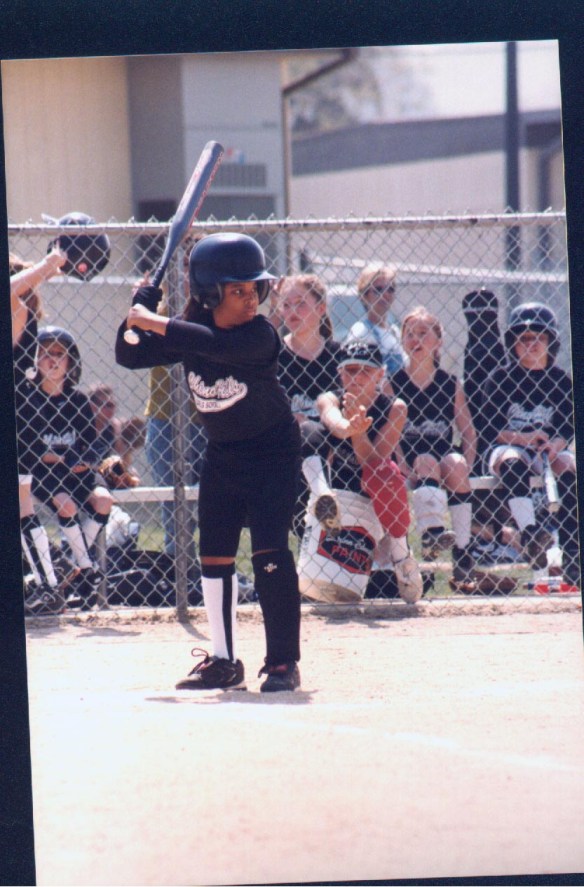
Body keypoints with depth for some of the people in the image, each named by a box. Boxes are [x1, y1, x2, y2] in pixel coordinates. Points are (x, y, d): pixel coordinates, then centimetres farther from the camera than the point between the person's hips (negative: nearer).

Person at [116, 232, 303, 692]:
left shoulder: (261, 336, -24)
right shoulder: (189, 332, -7)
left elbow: (214, 344, -42)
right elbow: (129, 356, -4)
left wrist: (155, 323, -37)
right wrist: (142, 308, -17)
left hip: (273, 451, -6)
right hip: (222, 453, 6)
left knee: (270, 552, -14)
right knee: (214, 555, 6)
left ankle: (284, 662, -9)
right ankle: (224, 660, 16)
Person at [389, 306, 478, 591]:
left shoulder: (450, 384, 10)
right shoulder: (393, 384, 3)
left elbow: (469, 434, 10)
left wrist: (465, 467, -7)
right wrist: (407, 470, -18)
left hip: (444, 462, 2)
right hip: (410, 465, -2)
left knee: (455, 465, -30)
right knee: (427, 462, -33)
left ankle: (463, 556, -30)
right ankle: (431, 532, -52)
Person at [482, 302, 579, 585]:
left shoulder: (561, 380, 10)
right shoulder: (500, 379, 4)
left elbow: (567, 428, 1)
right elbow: (491, 428, -4)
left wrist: (553, 445, -22)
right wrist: (524, 438, -21)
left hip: (550, 449, 1)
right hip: (508, 446, -1)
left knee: (569, 467, -30)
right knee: (511, 461, -37)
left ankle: (572, 559, -33)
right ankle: (529, 530, -52)